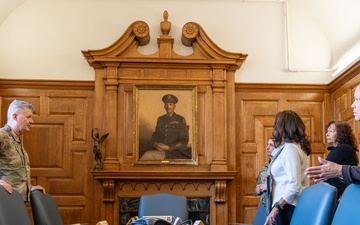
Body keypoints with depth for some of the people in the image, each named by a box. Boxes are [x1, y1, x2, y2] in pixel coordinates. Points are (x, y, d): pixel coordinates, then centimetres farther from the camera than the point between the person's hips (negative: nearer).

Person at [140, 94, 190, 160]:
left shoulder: (180, 120, 2)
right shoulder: (160, 119, 17)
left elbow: (184, 141, -2)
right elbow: (155, 136, 20)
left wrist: (168, 147, -12)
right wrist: (155, 144, -5)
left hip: (173, 152, -4)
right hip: (159, 149, 4)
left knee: (148, 155, -30)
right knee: (147, 154, -31)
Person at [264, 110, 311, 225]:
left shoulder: (289, 148, -12)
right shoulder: (296, 146, 17)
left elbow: (294, 185, -21)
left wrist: (277, 207, -21)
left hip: (287, 206, -10)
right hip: (287, 205, 10)